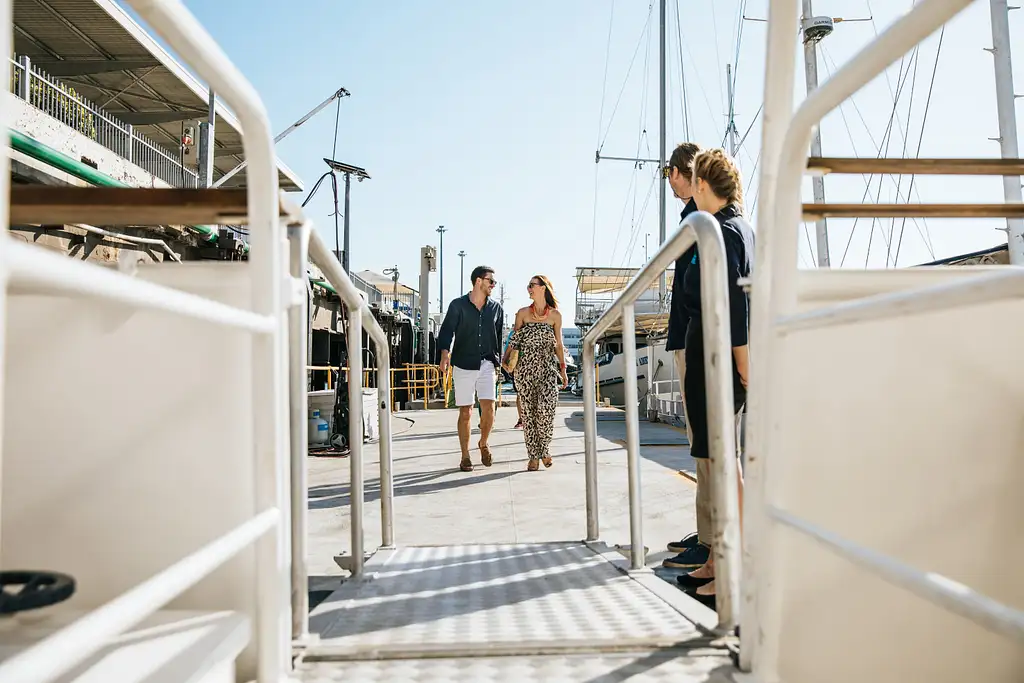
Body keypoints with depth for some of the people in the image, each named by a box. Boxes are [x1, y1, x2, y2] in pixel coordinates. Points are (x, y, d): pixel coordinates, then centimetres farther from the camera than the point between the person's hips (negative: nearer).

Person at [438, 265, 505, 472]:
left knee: (488, 408, -10)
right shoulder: (458, 305, -1)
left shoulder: (496, 308, 9)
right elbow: (447, 330, -9)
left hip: (487, 365, 2)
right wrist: (445, 352, -28)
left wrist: (497, 364, 13)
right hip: (463, 364, -2)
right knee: (465, 412, 2)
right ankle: (465, 456, 14)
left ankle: (483, 443, 18)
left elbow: (499, 337, 14)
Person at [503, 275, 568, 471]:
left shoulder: (555, 315, 7)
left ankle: (545, 449, 5)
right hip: (525, 366, 1)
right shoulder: (522, 313, 8)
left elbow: (558, 344, 11)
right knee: (528, 410, 0)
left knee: (546, 406, -17)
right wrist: (505, 358, -6)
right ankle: (534, 456, 9)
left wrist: (563, 370, 8)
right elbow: (514, 340, 8)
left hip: (547, 366, -1)